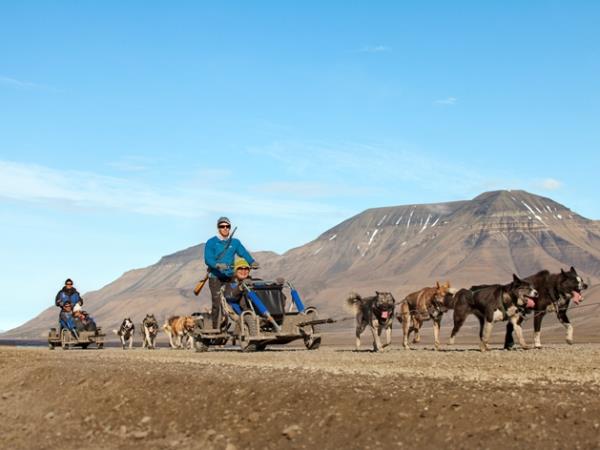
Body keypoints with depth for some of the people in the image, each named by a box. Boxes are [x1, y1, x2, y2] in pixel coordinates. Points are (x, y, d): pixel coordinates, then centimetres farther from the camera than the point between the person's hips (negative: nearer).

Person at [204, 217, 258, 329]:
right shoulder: (211, 242, 0)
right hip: (215, 277, -4)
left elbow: (244, 253, 1)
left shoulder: (235, 242, 12)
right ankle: (216, 328, -5)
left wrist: (252, 262, -19)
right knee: (217, 303, -10)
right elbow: (208, 259, -11)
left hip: (230, 277, 4)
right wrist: (217, 265, -31)